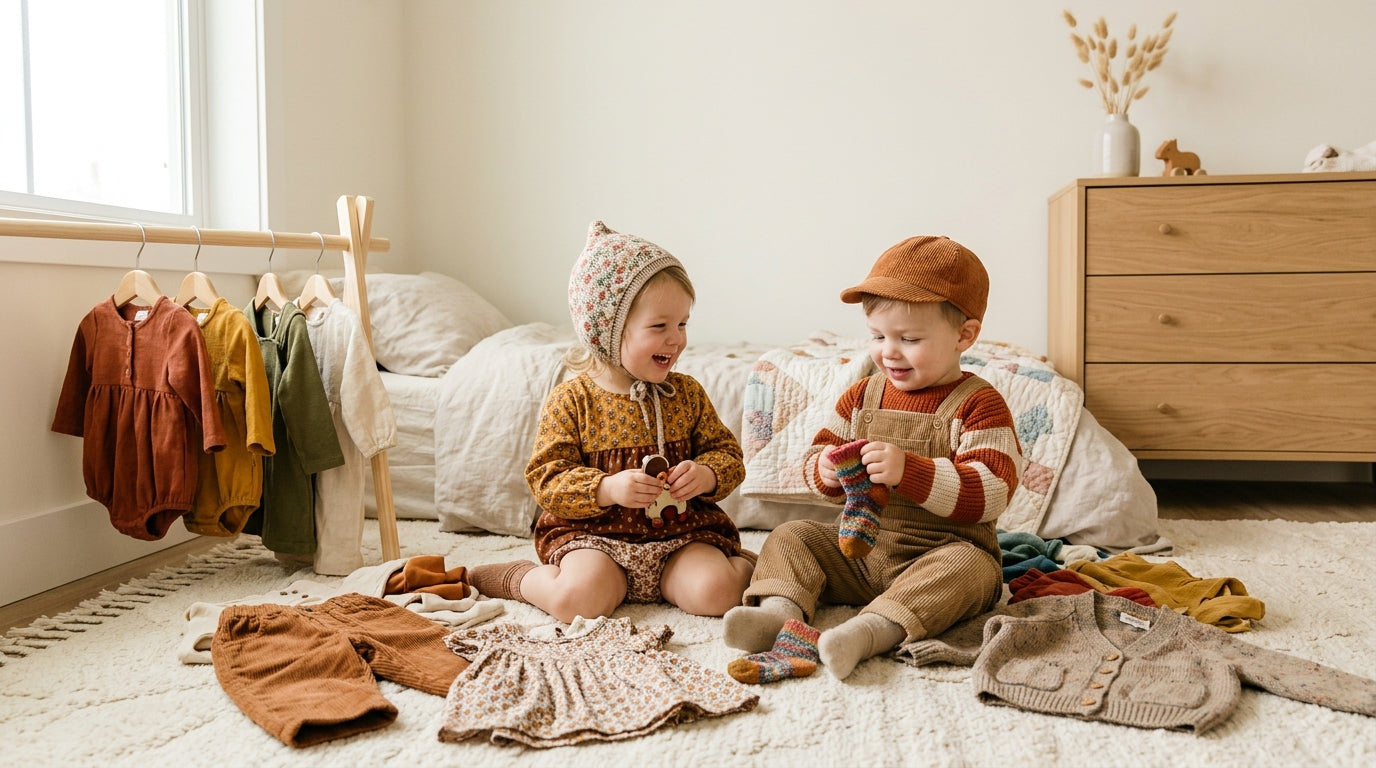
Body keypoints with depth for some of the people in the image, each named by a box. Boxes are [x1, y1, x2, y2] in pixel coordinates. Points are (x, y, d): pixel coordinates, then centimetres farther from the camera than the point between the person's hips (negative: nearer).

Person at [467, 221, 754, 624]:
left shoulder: (687, 393, 5)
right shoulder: (571, 400, -5)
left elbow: (728, 453, 9)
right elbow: (546, 479, -8)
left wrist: (706, 476, -15)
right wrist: (607, 489, -24)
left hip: (680, 535, 2)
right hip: (594, 536, -2)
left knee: (714, 593, -24)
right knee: (578, 599, -28)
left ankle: (745, 564, 10)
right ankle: (520, 578, 4)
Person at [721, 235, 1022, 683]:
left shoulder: (979, 405, -7)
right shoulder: (862, 396, 9)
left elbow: (991, 492, -19)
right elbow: (818, 455, 13)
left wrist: (908, 470, -30)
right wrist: (826, 471, -14)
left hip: (940, 551, -5)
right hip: (857, 547, 5)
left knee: (970, 567, -35)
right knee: (790, 536, -7)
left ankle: (869, 630, -51)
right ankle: (780, 609, -32)